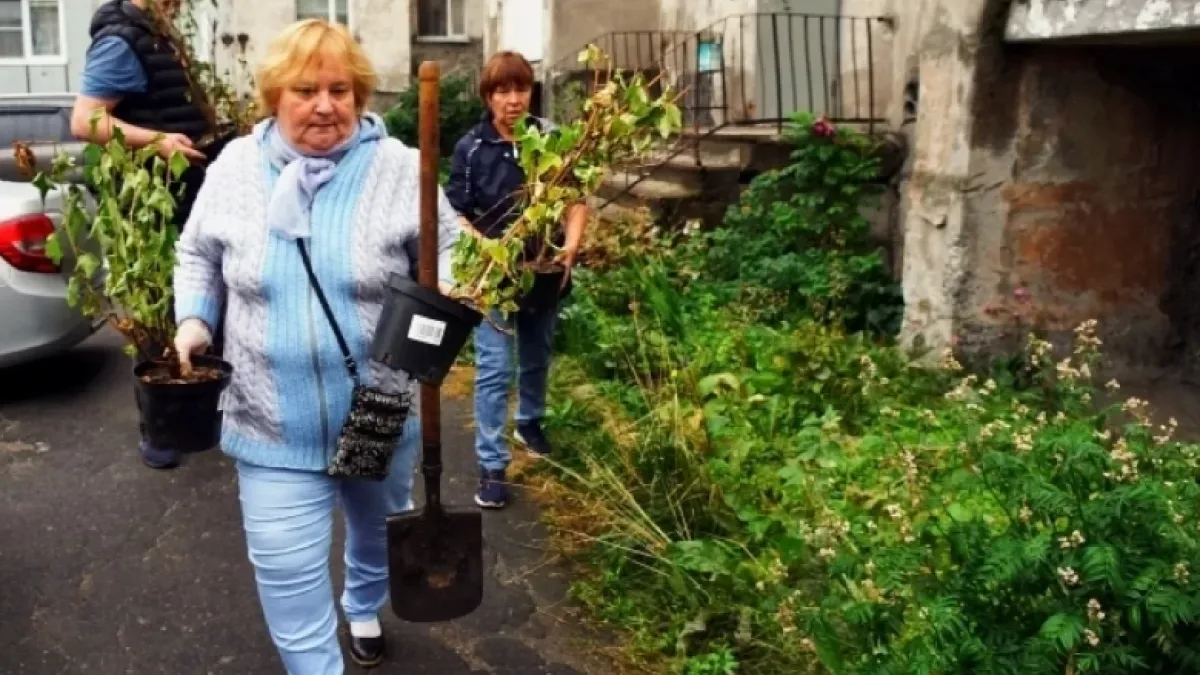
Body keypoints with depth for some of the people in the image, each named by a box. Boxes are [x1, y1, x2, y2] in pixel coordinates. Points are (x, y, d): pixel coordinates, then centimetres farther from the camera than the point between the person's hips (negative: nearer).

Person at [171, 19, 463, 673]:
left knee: (377, 529, 27)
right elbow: (198, 255, 10)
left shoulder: (399, 168, -10)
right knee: (288, 575, -2)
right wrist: (194, 319, -6)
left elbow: (447, 249, -2)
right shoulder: (234, 167, -3)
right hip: (273, 427, 0)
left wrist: (447, 289, -24)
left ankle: (365, 607, 58)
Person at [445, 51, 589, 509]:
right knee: (494, 369, -4)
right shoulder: (471, 149, -9)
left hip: (545, 270, 3)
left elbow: (576, 199, 0)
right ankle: (492, 466, 3)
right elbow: (455, 215, -6)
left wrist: (571, 245, -18)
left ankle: (530, 423, 46)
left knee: (537, 357, 21)